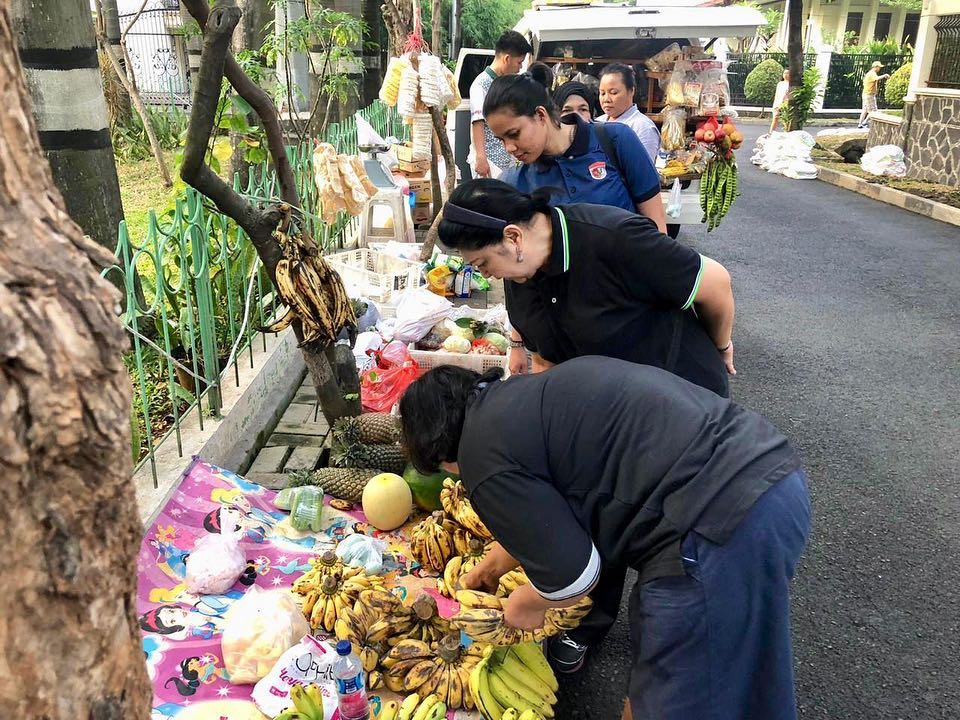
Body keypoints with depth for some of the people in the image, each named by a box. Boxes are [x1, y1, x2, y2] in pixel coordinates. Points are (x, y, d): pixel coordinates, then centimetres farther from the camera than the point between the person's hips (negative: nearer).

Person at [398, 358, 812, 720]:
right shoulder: (520, 397, 19)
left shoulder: (484, 454, -9)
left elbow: (571, 576, -5)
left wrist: (524, 605, 16)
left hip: (720, 526, -10)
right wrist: (490, 567, 46)